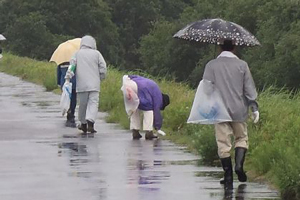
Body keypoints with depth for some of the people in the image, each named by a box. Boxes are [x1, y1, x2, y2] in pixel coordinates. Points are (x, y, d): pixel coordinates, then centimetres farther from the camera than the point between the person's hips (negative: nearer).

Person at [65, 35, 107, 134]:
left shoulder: (77, 54, 8)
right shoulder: (96, 54, 5)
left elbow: (71, 66, -2)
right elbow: (103, 68, 3)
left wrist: (68, 78, -6)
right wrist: (101, 78, 17)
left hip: (81, 85, 2)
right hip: (94, 84, -2)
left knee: (82, 104, 12)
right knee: (93, 103, -6)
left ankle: (83, 124, 23)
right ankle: (90, 121, -26)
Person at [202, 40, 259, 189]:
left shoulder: (211, 65, 0)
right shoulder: (242, 65, 1)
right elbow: (249, 88, 1)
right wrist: (254, 108, 6)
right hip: (239, 110, 0)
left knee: (223, 143, 3)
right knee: (241, 138, 16)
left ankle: (228, 177, 2)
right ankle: (239, 164, -9)